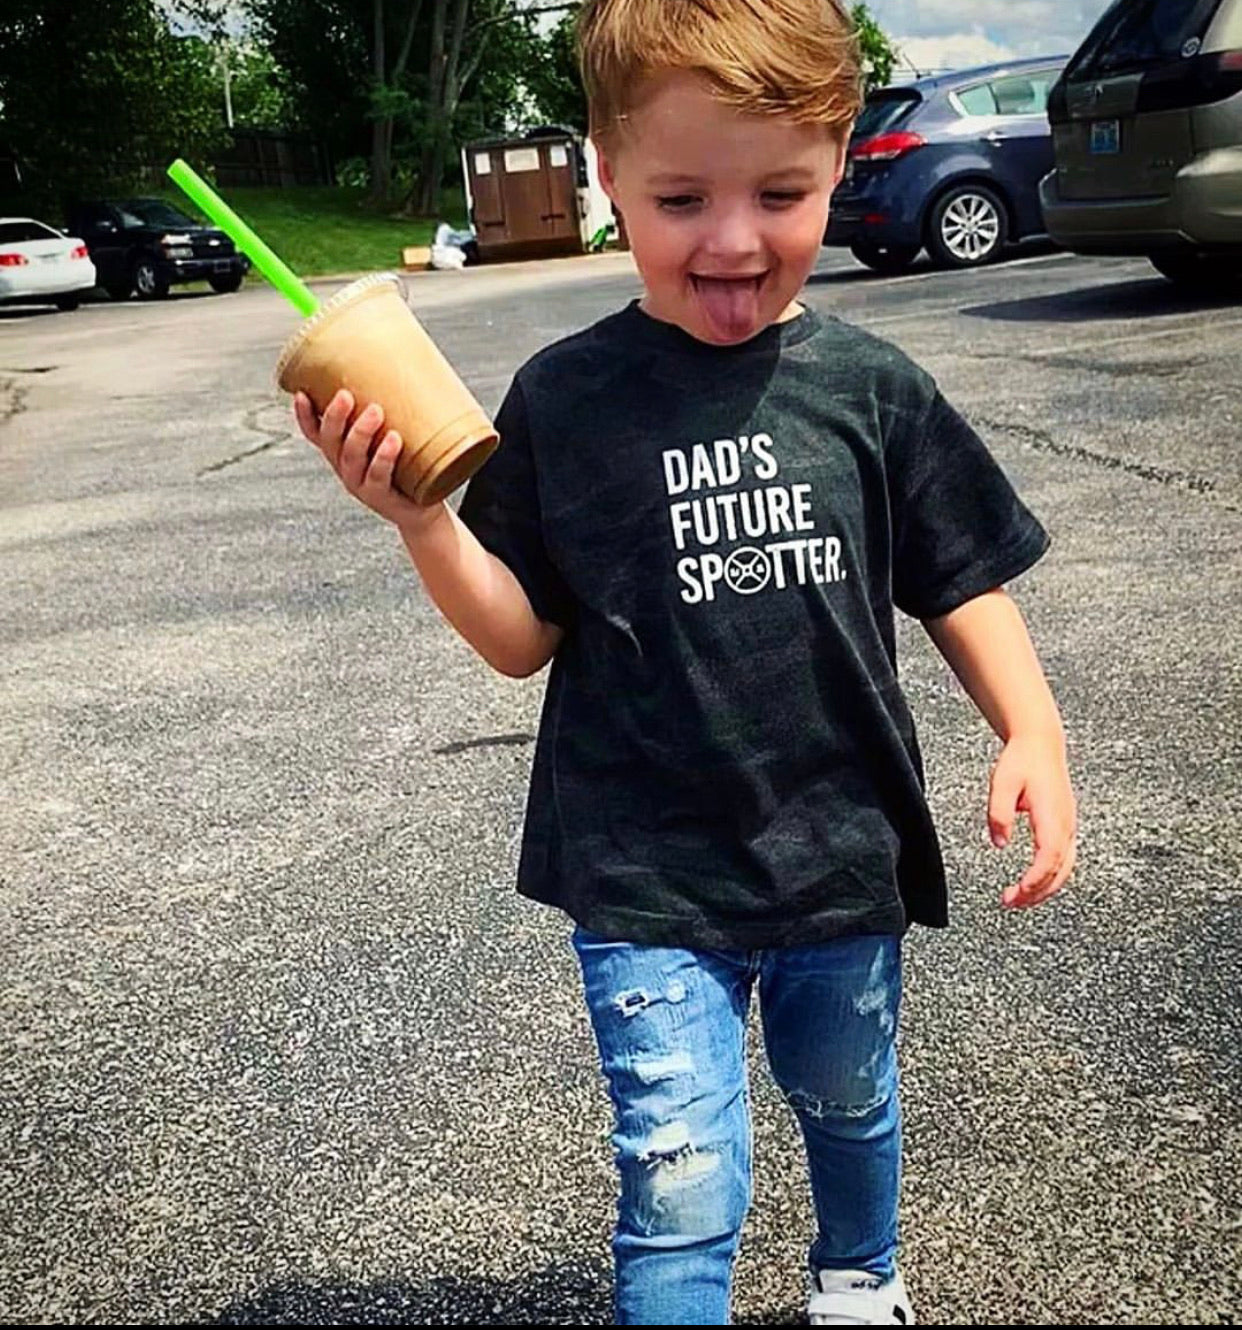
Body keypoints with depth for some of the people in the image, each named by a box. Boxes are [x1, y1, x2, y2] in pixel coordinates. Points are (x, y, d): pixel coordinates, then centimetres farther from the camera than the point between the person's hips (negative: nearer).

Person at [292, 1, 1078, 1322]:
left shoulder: (871, 387, -6)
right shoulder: (563, 401, -9)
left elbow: (963, 585, 3)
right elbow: (525, 638, -5)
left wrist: (1033, 735, -10)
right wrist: (420, 521, -21)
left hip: (844, 851, 3)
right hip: (647, 875, -2)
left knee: (848, 1101, 27)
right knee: (681, 1190, -3)